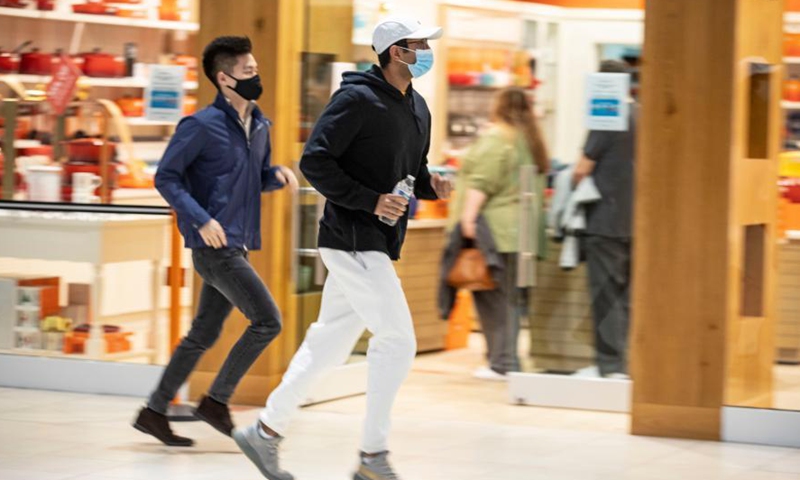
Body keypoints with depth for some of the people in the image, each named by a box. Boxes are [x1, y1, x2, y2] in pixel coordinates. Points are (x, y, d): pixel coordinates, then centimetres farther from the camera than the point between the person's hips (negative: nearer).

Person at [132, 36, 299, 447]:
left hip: (235, 247, 8)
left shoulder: (258, 125, 11)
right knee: (267, 321, -10)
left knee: (203, 335, 12)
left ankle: (154, 411, 20)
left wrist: (278, 175, 0)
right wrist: (201, 219, -22)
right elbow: (165, 177, -12)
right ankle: (217, 400, 2)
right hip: (214, 244, -8)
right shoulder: (202, 125, -13)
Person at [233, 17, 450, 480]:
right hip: (352, 238, -9)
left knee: (330, 344, 12)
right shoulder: (357, 99, -13)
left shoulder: (418, 108, 14)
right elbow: (315, 161, -17)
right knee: (398, 339, -10)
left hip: (378, 245, 9)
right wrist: (370, 201, -21)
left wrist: (431, 185, 2)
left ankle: (266, 431, 22)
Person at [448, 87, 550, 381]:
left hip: (497, 229, -8)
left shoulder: (495, 139, -10)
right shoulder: (531, 142, 17)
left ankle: (502, 363, -8)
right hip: (521, 229, 9)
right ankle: (506, 361, 9)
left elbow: (480, 183, -18)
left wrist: (468, 217, -19)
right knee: (510, 296, 9)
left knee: (492, 296, -6)